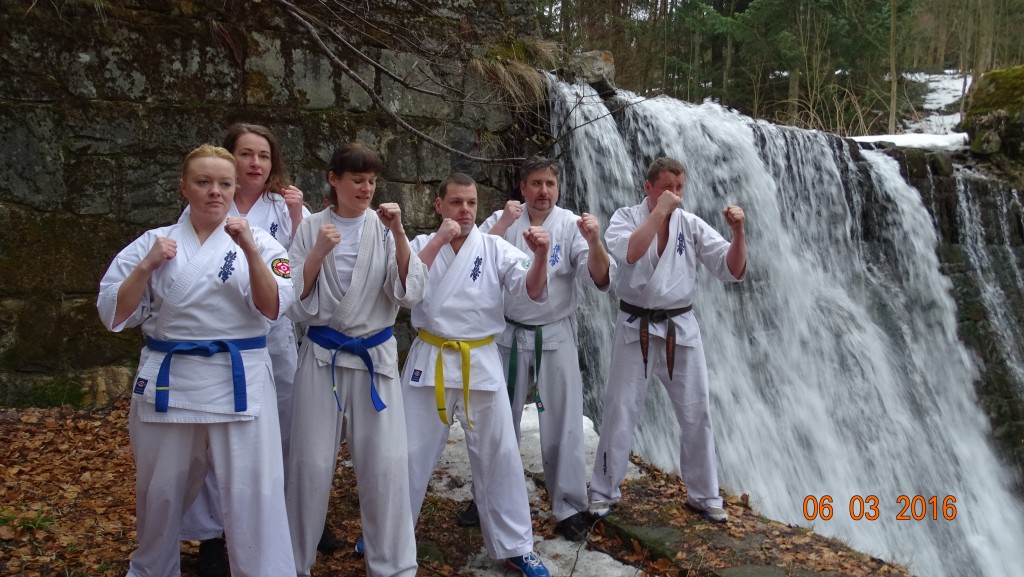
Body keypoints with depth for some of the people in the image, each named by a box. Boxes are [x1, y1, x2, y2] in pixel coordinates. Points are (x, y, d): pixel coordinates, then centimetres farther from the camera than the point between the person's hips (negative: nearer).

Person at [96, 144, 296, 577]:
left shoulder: (258, 241, 1)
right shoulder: (154, 242, 4)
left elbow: (272, 308, -11)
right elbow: (114, 315, 2)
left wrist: (250, 251, -22)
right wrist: (146, 267, -12)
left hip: (238, 382, -2)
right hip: (167, 380, 2)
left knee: (252, 493, -4)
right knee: (161, 491, 18)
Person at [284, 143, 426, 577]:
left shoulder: (384, 228, 1)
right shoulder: (312, 228, 0)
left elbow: (410, 292, -8)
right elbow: (293, 300, -4)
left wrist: (398, 234, -18)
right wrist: (319, 253, -17)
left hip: (375, 357, 1)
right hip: (323, 357, 0)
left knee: (386, 466, 0)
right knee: (311, 464, 3)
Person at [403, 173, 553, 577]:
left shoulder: (494, 248, -2)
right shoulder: (422, 245, 2)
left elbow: (532, 290, -13)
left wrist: (541, 256, -33)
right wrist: (439, 241, -20)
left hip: (481, 362, 0)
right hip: (430, 360, 0)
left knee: (499, 455, 7)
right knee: (411, 452, 12)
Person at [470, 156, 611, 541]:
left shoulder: (571, 225, -7)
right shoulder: (502, 220, -3)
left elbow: (598, 279, -17)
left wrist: (595, 243, -36)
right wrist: (502, 226, -27)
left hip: (555, 337, -1)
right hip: (508, 335, 2)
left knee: (562, 426, 4)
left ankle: (569, 508, 20)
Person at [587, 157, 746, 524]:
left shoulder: (692, 225, 0)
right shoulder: (626, 218, -4)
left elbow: (733, 270, -6)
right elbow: (629, 253, -27)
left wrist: (738, 232, -21)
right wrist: (660, 211, -23)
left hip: (680, 328, 2)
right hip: (636, 328, -2)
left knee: (696, 414, 8)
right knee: (620, 412, 5)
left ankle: (703, 494, 25)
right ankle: (604, 492, 21)